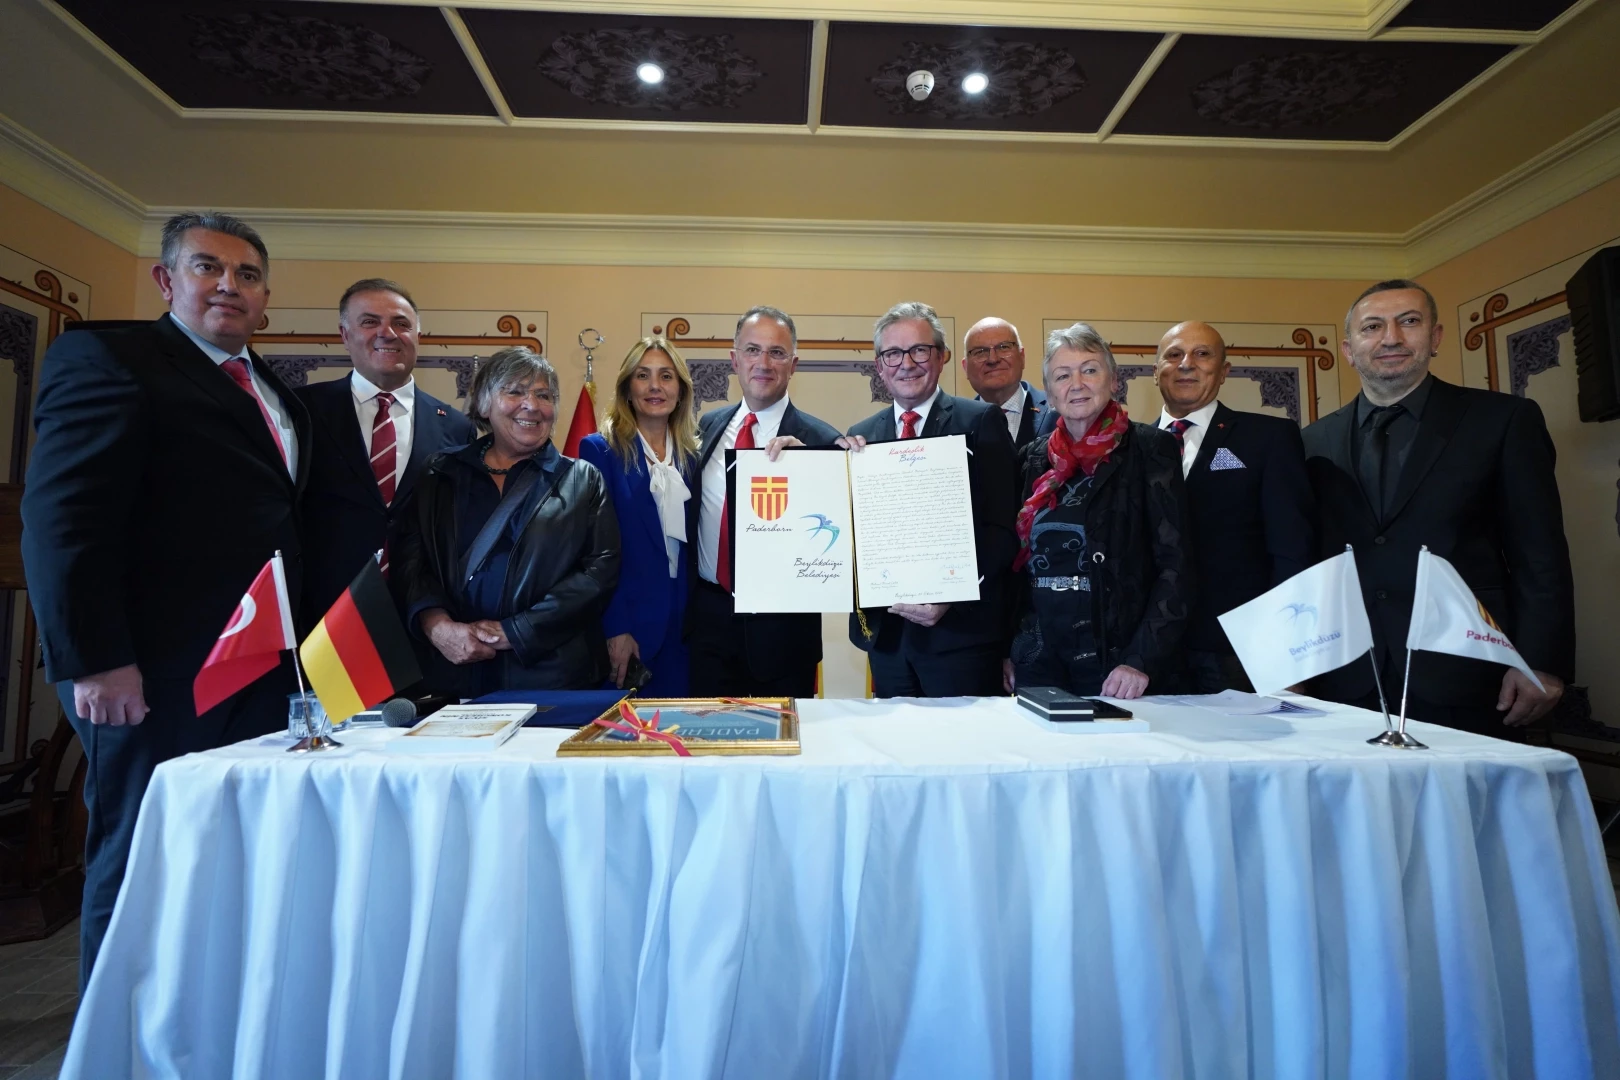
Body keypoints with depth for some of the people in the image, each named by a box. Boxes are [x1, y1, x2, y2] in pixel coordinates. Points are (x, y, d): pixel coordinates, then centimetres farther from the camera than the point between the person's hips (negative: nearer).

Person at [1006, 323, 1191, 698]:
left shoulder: (1149, 449, -4)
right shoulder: (1033, 458, 7)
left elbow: (1174, 564, -9)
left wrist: (1143, 661, -17)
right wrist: (1006, 649, 5)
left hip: (1114, 655, -3)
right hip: (1037, 657, 4)